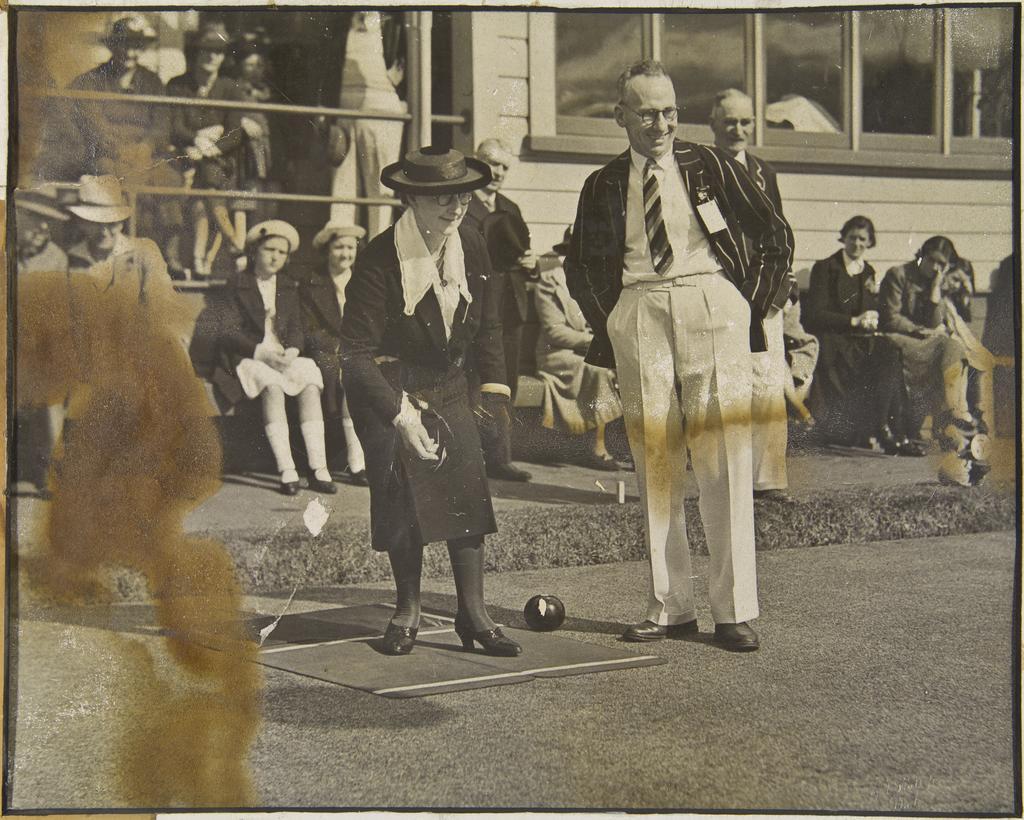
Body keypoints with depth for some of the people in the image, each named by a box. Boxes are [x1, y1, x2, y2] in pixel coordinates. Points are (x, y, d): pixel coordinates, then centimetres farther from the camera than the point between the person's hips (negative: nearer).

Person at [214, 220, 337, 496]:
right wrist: (260, 351, -18)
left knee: (310, 381, -28)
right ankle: (286, 470, -41)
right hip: (247, 359, -4)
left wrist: (292, 350, -10)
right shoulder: (237, 284, 3)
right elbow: (227, 333, -5)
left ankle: (319, 468, -34)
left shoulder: (289, 287, 19)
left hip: (284, 357, 4)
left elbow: (296, 329, 13)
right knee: (272, 384, -37)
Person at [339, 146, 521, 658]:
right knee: (402, 495, -8)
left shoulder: (470, 246, -3)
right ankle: (408, 611, 11)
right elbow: (356, 351, -23)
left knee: (467, 487, -7)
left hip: (447, 385, 4)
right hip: (387, 388, -4)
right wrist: (398, 412, -31)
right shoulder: (379, 260, -22)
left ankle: (473, 612, 0)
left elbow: (486, 321, 14)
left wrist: (494, 381, 7)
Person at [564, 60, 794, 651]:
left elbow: (776, 233, 11)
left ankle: (735, 610, -3)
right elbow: (579, 267, 23)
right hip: (637, 314, 2)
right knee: (654, 463, 1)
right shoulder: (603, 187, 13)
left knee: (724, 459, -6)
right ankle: (670, 607, 7)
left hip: (711, 304, -2)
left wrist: (755, 305, 5)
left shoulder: (710, 167, 9)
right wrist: (608, 324, 11)